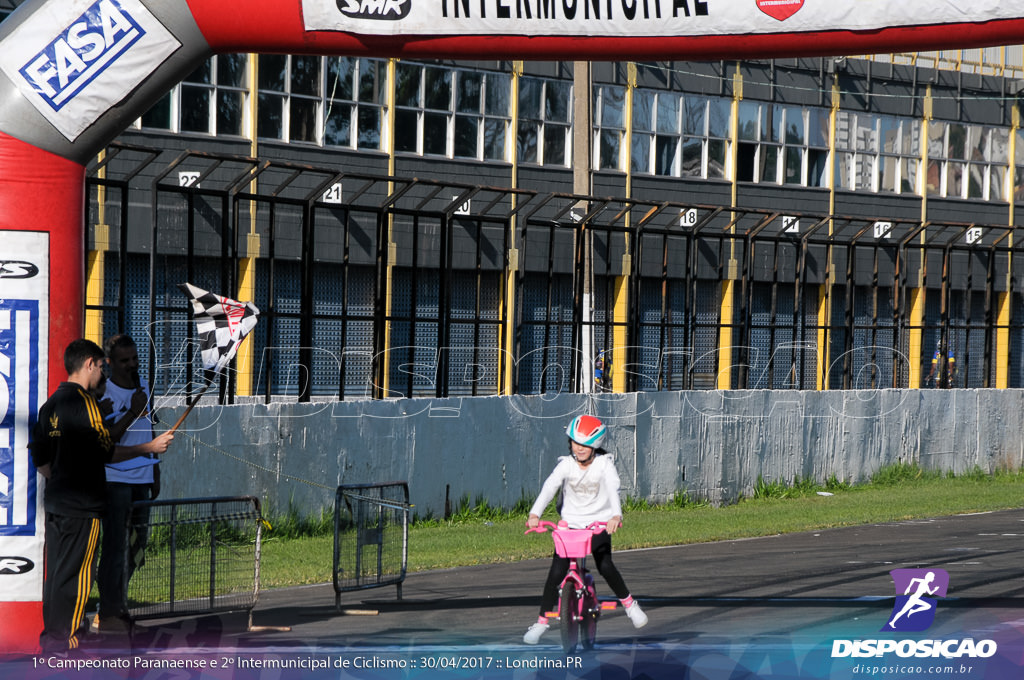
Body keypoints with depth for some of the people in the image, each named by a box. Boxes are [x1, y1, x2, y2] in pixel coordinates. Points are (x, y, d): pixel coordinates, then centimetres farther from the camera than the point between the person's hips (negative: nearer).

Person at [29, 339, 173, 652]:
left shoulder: (51, 404, 12)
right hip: (82, 507, -8)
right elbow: (106, 452, -14)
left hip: (56, 499, 8)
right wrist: (151, 447, -5)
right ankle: (65, 640, -2)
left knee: (55, 571, 13)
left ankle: (50, 634, 18)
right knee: (74, 573, -4)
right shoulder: (84, 402, -14)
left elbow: (40, 460, 15)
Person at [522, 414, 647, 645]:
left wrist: (616, 515, -43)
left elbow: (613, 489, -24)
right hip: (570, 523, 2)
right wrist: (534, 514, -37)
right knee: (556, 572, -8)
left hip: (599, 524, -1)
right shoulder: (566, 464, -6)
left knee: (605, 566, -19)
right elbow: (549, 488, -20)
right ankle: (541, 621, 2)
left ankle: (628, 603, 8)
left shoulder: (604, 464, -9)